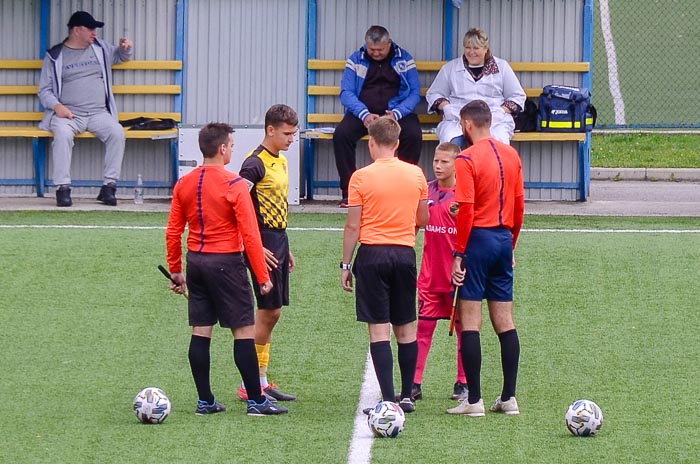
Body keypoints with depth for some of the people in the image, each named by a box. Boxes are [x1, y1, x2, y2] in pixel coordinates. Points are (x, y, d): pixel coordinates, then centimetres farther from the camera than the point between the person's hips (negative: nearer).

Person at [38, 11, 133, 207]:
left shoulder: (100, 49, 17)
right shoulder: (55, 56, 7)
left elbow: (122, 56, 34)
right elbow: (44, 90, 6)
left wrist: (126, 48, 8)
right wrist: (57, 106, -15)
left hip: (99, 113, 3)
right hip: (68, 114, -3)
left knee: (117, 133, -27)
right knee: (63, 134, -36)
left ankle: (109, 186, -22)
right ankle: (62, 188, -33)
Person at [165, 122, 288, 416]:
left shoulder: (184, 184, 5)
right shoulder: (233, 184, -13)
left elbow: (172, 232, 9)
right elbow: (250, 234, -14)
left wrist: (175, 270, 18)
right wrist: (262, 276, -10)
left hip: (196, 261, 6)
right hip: (226, 262, -6)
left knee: (200, 332, 9)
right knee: (244, 331, 0)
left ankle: (205, 401, 11)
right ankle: (256, 401, 1)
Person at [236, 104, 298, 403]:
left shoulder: (281, 161, 14)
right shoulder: (256, 163, -14)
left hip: (278, 241, 9)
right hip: (264, 246, -9)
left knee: (271, 313, 11)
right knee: (268, 313, -8)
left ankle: (261, 381, 17)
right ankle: (250, 385, -3)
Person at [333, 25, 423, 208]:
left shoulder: (404, 59, 6)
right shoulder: (356, 60, 7)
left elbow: (415, 93, 1)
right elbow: (346, 93, -1)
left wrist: (397, 114, -18)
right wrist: (364, 114, -20)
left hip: (396, 112, -1)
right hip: (363, 112, 1)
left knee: (413, 134, -32)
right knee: (341, 134, -29)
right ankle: (348, 191, -22)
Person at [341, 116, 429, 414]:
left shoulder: (361, 177, -7)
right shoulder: (416, 174, 4)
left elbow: (353, 226, -6)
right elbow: (423, 219, 13)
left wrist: (345, 265, 2)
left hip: (373, 253, -3)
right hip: (405, 254, 3)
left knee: (378, 329, -3)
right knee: (406, 327, 12)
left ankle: (388, 399, -8)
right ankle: (407, 396, 16)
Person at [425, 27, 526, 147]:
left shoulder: (501, 67, 18)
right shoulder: (450, 68, 20)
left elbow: (518, 96, 17)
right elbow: (433, 94, 22)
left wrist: (502, 110, -4)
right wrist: (446, 107, 0)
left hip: (494, 119, -1)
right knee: (451, 142, -36)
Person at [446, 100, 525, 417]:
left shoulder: (467, 160, -12)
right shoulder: (511, 155, 9)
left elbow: (465, 212, -15)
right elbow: (519, 204, 13)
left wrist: (459, 254, -11)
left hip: (478, 238, -7)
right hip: (504, 238, 7)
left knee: (470, 321, -3)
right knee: (504, 321, 10)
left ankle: (474, 400, -5)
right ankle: (509, 397, 10)